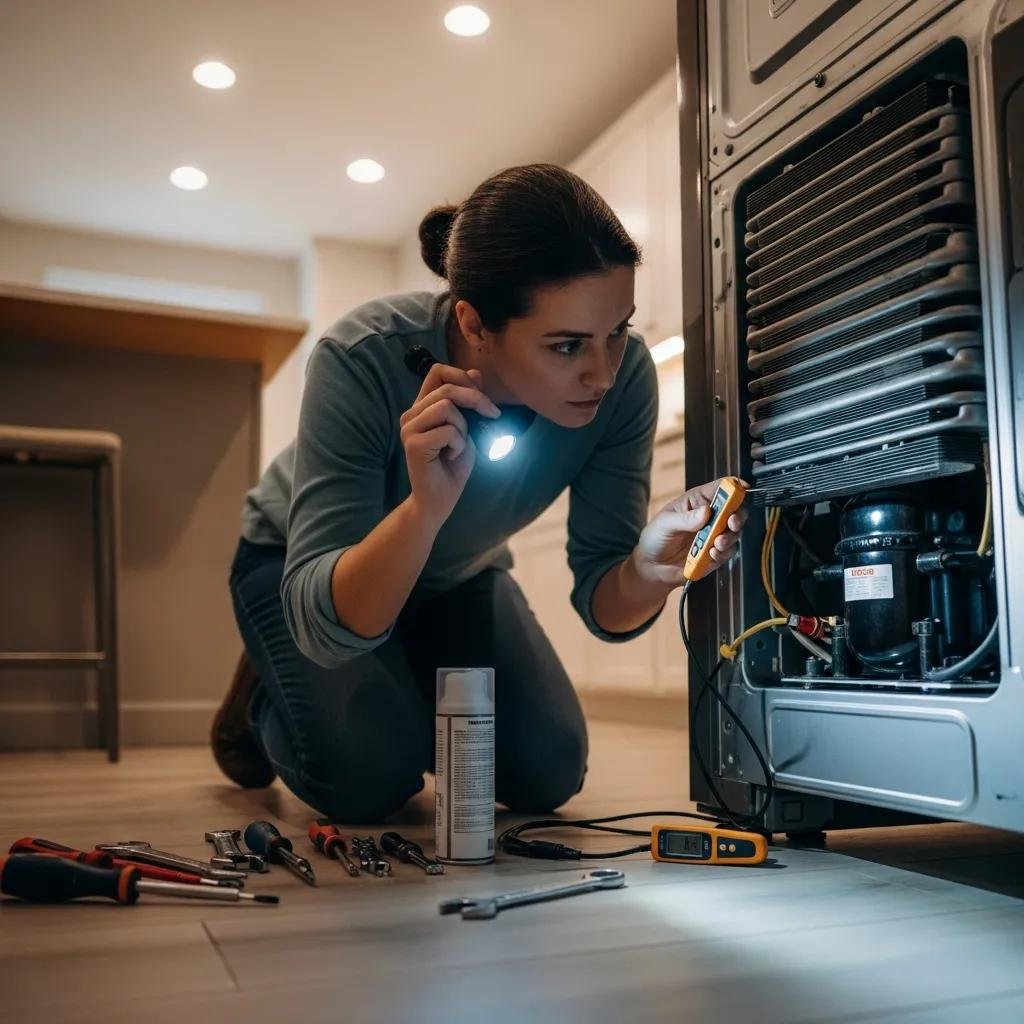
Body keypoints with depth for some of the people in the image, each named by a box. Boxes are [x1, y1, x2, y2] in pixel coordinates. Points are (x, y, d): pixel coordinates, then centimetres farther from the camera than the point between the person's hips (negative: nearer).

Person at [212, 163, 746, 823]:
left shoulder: (625, 375, -27)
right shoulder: (364, 361, -37)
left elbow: (602, 605, -22)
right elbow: (325, 625, -39)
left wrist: (649, 570, -45)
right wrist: (425, 506, -57)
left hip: (455, 577, 4)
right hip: (298, 564, -3)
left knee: (547, 775, -10)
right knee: (369, 779, -22)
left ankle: (416, 707, 22)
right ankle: (264, 699, 13)